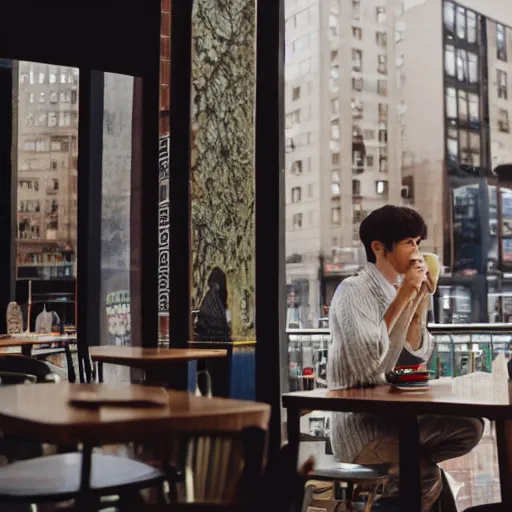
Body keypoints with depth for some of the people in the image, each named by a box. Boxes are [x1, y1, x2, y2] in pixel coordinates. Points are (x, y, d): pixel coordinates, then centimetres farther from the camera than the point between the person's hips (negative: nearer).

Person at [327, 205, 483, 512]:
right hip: (360, 424, -8)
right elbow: (369, 365, -28)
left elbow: (416, 357, 4)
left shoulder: (402, 291, 7)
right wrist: (402, 298, -22)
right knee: (427, 478, -26)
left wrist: (420, 302, -7)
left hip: (396, 413, 8)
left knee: (470, 426, -5)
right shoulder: (352, 290, -15)